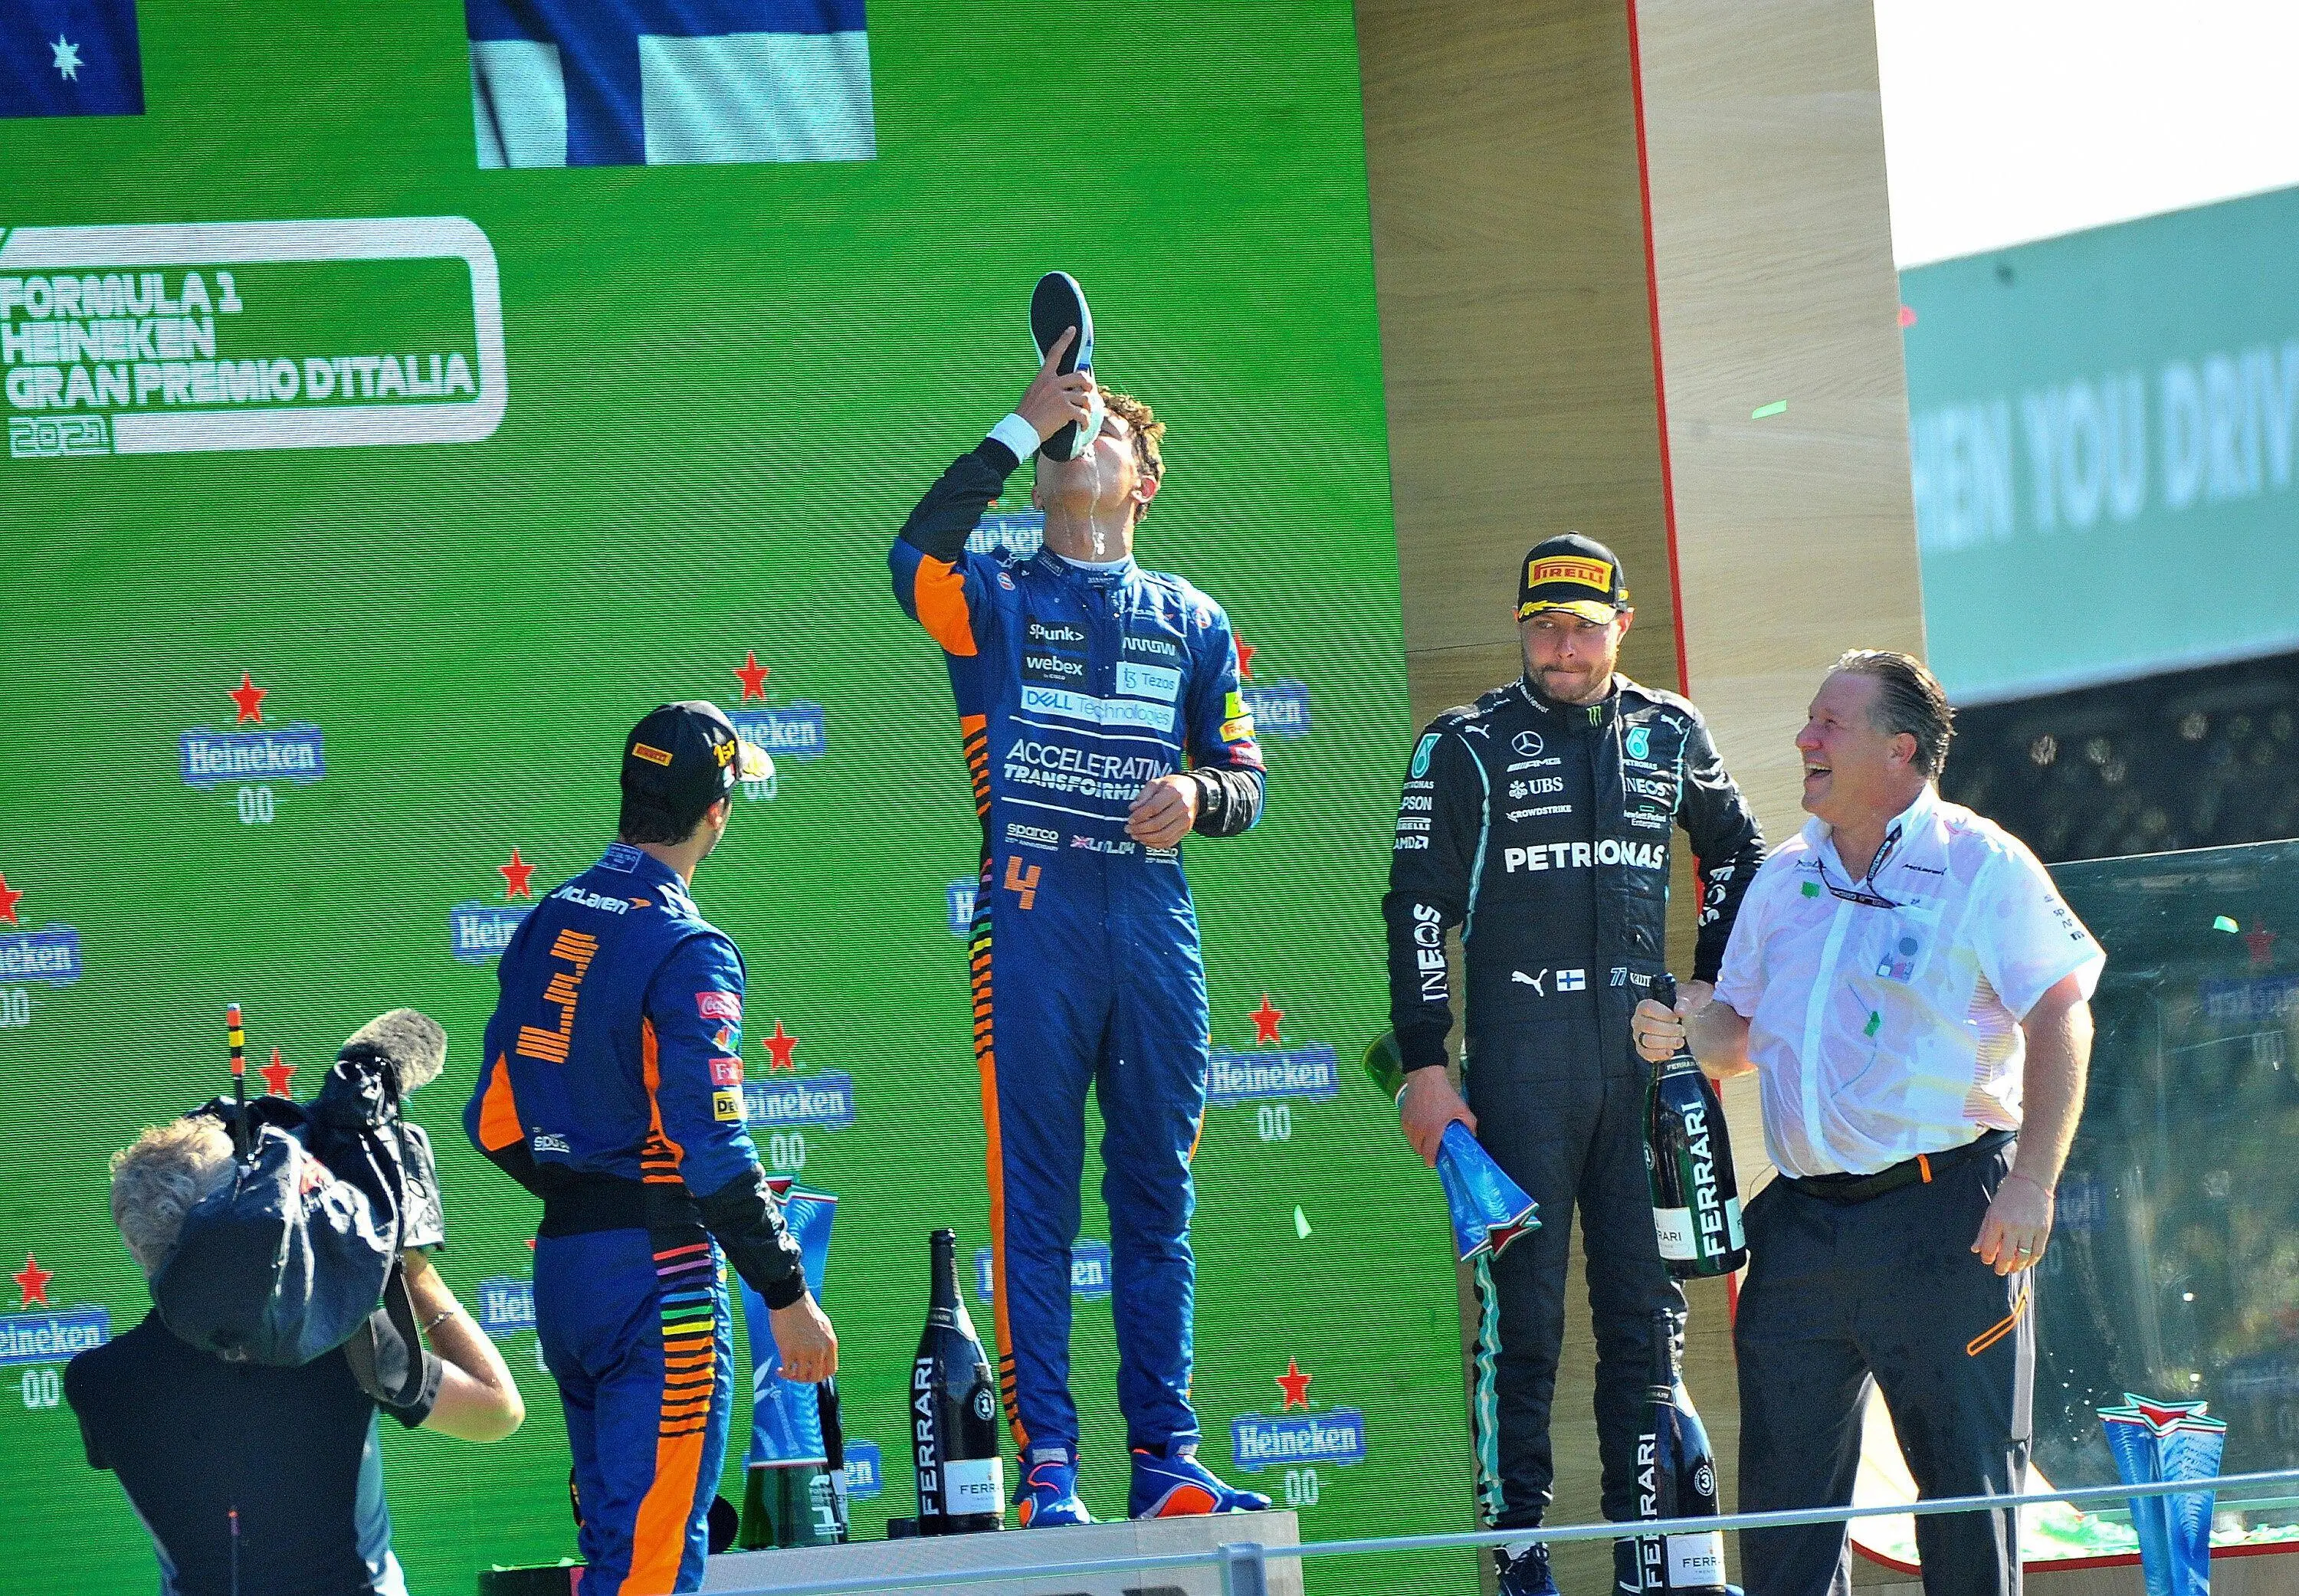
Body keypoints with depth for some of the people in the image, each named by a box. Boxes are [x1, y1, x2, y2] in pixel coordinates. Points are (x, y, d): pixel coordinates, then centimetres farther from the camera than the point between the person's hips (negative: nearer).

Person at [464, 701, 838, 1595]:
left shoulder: (548, 925, 9)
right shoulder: (686, 950, -14)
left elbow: (495, 1121, 12)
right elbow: (708, 1145, -19)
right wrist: (787, 1295, -15)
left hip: (559, 1257, 8)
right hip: (658, 1272, -8)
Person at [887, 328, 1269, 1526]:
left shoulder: (1192, 622, 16)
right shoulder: (998, 599, 7)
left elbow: (1246, 785, 16)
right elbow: (915, 554, -17)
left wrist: (1196, 797, -7)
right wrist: (1020, 428, -14)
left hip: (1153, 923, 3)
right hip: (1031, 923, -3)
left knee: (1157, 1200, 5)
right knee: (1034, 1201, -5)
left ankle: (1164, 1457, 8)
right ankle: (1046, 1467, -4)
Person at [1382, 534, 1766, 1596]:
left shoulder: (1669, 734, 11)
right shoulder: (1467, 747, 1)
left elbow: (1737, 853, 28)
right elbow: (1418, 908, -1)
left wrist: (1714, 985, 18)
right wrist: (1423, 1067, -7)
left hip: (1642, 1052, 3)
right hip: (1520, 1060, -3)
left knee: (1646, 1308, 5)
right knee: (1520, 1312, -4)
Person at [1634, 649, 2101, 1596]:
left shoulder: (1980, 867, -4)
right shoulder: (1785, 879, 15)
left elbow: (2062, 1021, -10)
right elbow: (1742, 1027, 24)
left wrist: (2031, 1185, -18)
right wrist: (1684, 1038, 0)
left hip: (1943, 1215, -6)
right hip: (1804, 1221, 6)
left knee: (1967, 1477, -1)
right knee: (1784, 1473, 6)